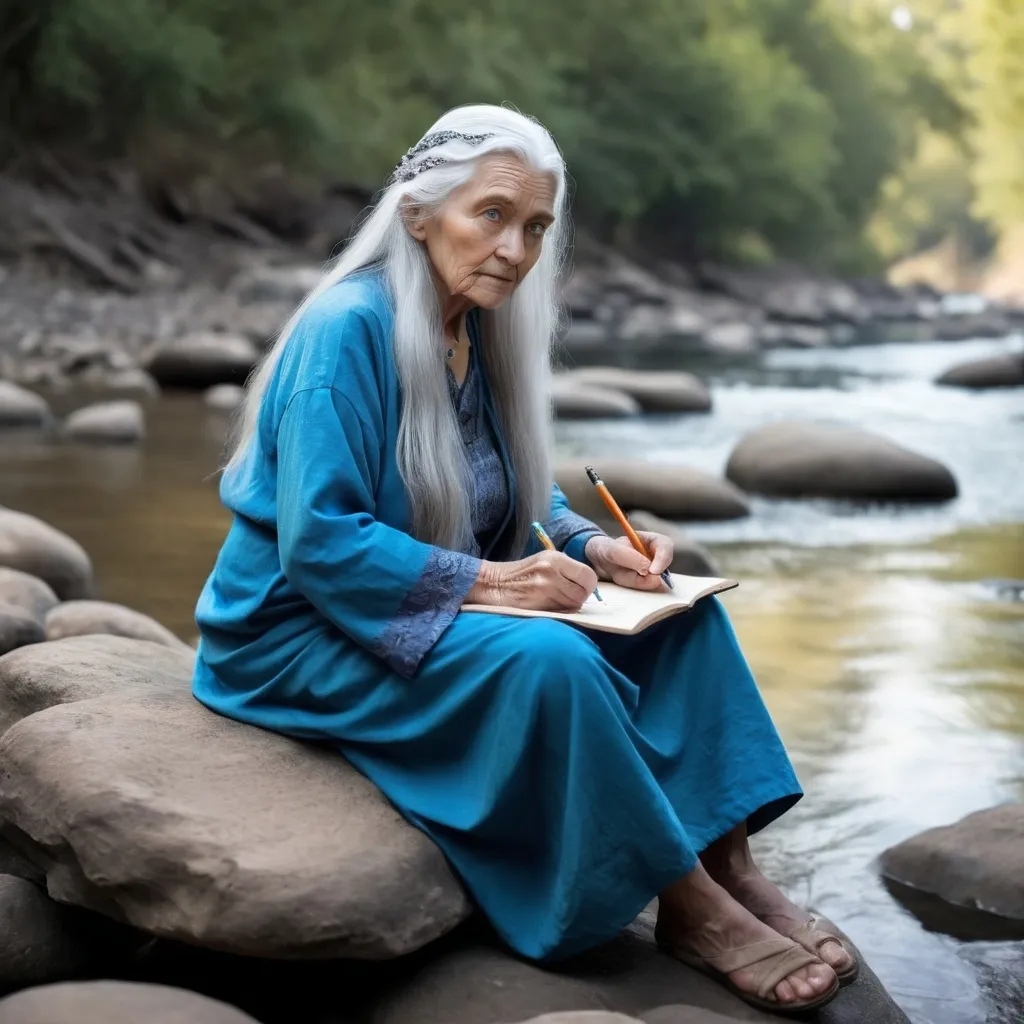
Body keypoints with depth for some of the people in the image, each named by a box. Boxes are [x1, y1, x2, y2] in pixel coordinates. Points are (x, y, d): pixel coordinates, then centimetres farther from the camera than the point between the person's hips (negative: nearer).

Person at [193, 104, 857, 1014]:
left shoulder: (479, 332, 5)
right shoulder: (346, 329, -20)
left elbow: (525, 499, 14)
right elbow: (317, 542, -26)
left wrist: (594, 549, -6)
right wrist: (483, 582, -28)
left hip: (427, 616, 9)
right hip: (300, 635, -9)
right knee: (543, 658, -33)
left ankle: (728, 863, -8)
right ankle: (689, 907, -16)